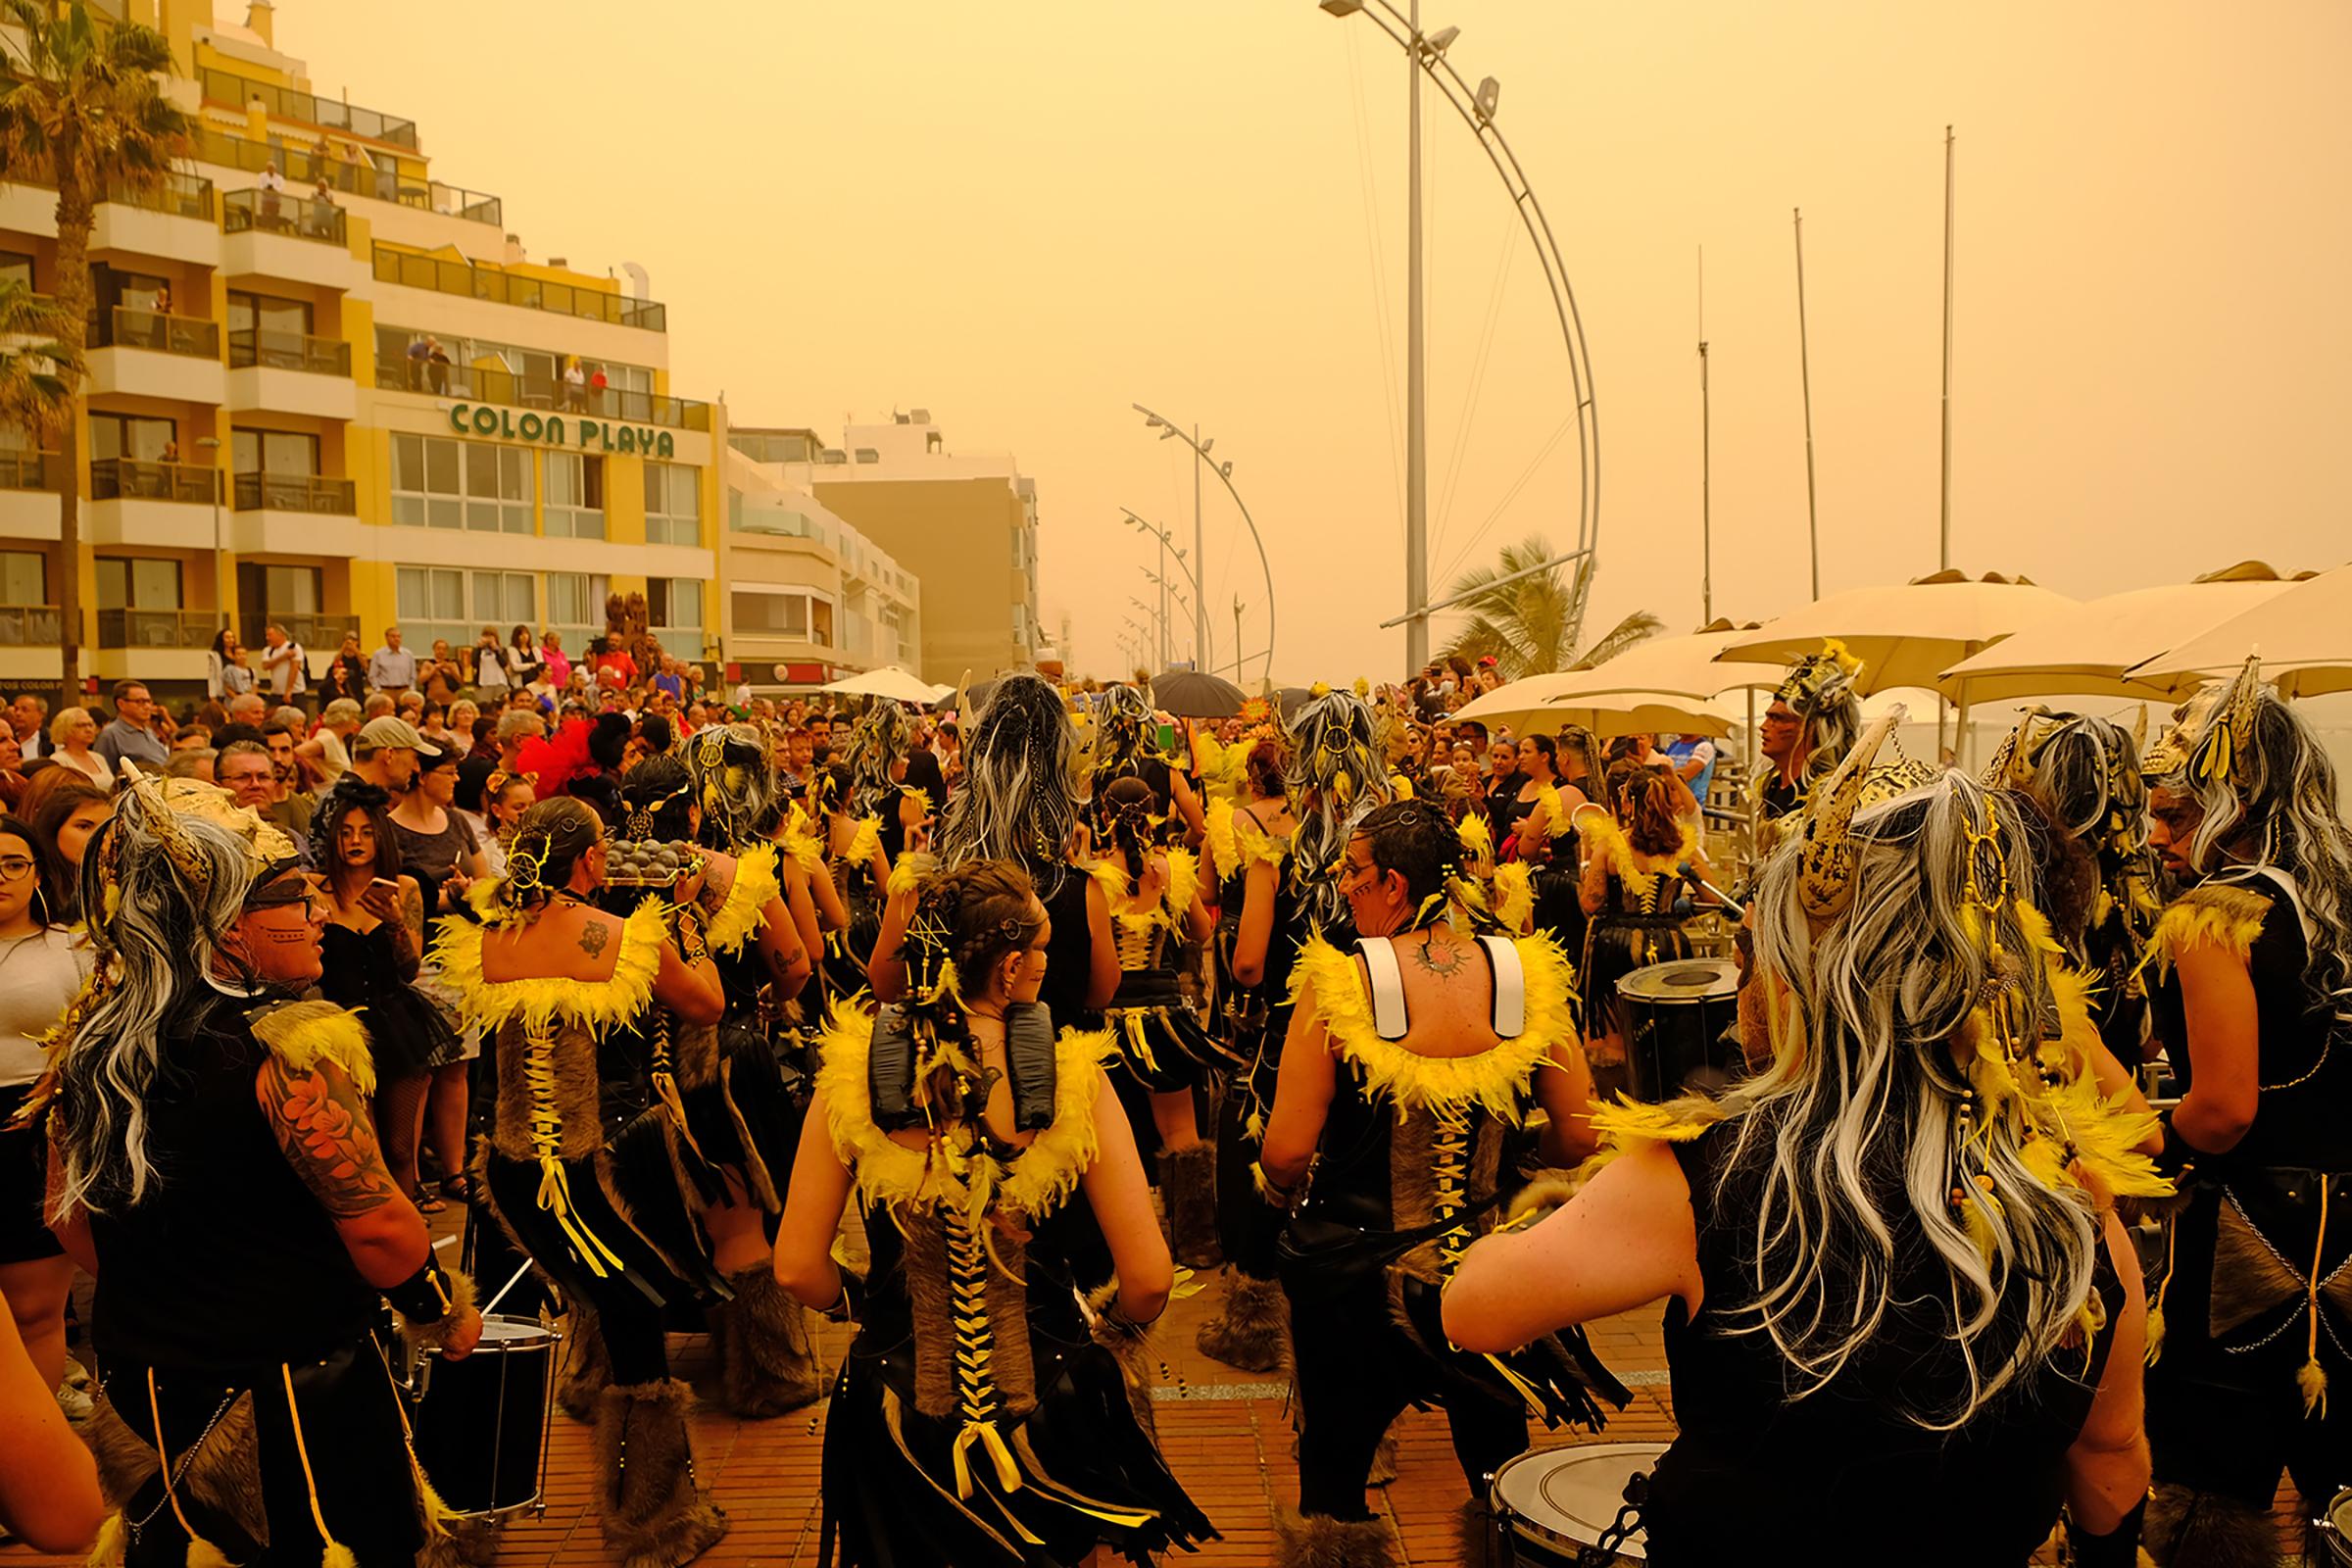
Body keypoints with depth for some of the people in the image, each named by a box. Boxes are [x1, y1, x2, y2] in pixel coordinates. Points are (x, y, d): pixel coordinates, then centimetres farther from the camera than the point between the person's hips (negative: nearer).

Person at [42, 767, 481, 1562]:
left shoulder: (85, 1043, -3)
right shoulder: (281, 1047, -24)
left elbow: (68, 1218, 9)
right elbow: (375, 1222, -22)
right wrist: (444, 1317, -5)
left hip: (143, 1378, 7)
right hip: (289, 1383, -6)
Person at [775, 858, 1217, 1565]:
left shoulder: (853, 1074, -13)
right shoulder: (1072, 1076, -17)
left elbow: (797, 1268, -9)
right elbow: (1148, 1279, -17)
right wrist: (1107, 1331, 5)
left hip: (900, 1413, 1)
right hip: (1050, 1404, -1)